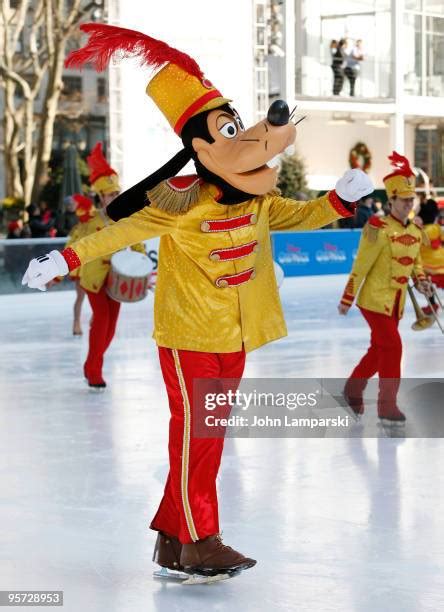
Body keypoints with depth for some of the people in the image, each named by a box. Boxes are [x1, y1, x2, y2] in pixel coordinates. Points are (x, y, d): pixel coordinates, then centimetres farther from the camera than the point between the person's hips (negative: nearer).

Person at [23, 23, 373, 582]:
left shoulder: (256, 199, 1)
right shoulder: (183, 202, -18)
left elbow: (299, 216, 15)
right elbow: (124, 231, -15)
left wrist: (341, 199, -2)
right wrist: (66, 260, -21)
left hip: (235, 336, 7)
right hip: (189, 334, -7)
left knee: (208, 437, 11)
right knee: (195, 434, -3)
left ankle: (172, 537, 20)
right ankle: (199, 542, 6)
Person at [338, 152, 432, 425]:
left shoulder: (415, 231, 6)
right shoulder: (380, 228, -18)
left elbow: (416, 261, 21)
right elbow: (361, 266, -16)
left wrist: (421, 279, 0)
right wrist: (347, 299, -14)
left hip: (396, 302, 8)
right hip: (375, 299, -7)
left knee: (379, 349, 15)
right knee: (392, 347, -10)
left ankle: (353, 388, 35)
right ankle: (387, 405, -1)